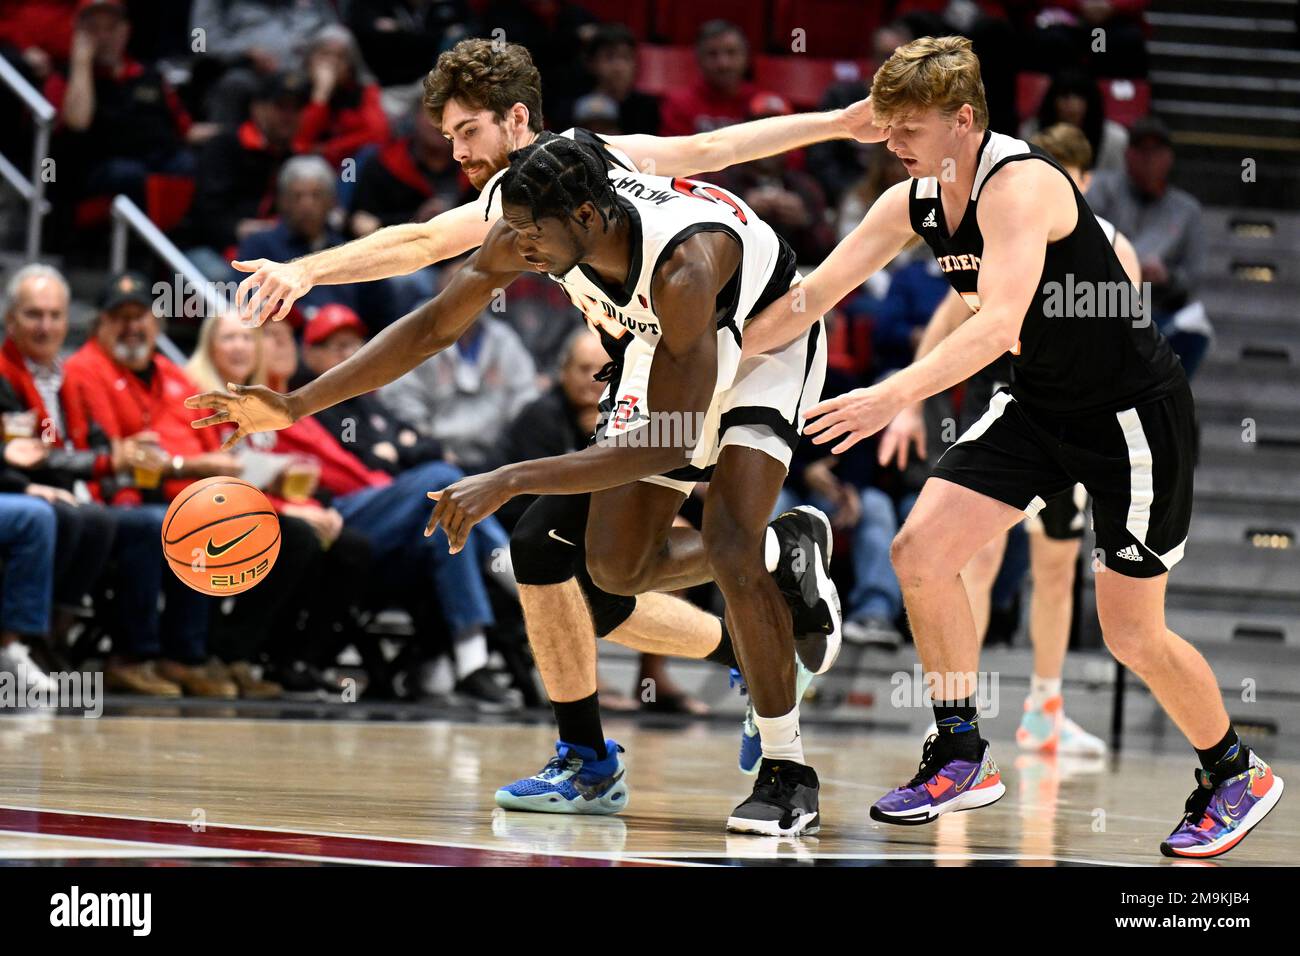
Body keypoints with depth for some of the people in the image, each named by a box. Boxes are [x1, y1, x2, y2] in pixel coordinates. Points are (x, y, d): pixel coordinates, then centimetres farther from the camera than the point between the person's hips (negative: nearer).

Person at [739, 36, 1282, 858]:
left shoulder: (1020, 186, -27)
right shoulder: (912, 203, -2)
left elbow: (1001, 320, -40)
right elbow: (813, 297, 5)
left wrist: (897, 395, -51)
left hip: (1134, 411, -8)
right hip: (1039, 405, 8)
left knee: (1131, 633, -4)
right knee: (921, 551, -6)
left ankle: (1236, 776, 20)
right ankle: (962, 759, 7)